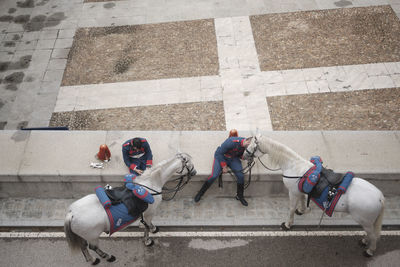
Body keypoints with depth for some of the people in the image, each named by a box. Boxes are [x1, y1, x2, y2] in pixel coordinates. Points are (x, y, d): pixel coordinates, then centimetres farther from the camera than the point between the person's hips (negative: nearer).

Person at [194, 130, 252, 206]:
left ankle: (240, 196, 11)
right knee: (214, 176, -18)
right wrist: (224, 166, -18)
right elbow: (219, 153, -23)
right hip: (221, 156, -4)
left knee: (240, 176, -13)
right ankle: (201, 193, 2)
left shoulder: (248, 146, -18)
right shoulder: (231, 142, -36)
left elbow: (241, 155, 2)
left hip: (233, 158, 4)